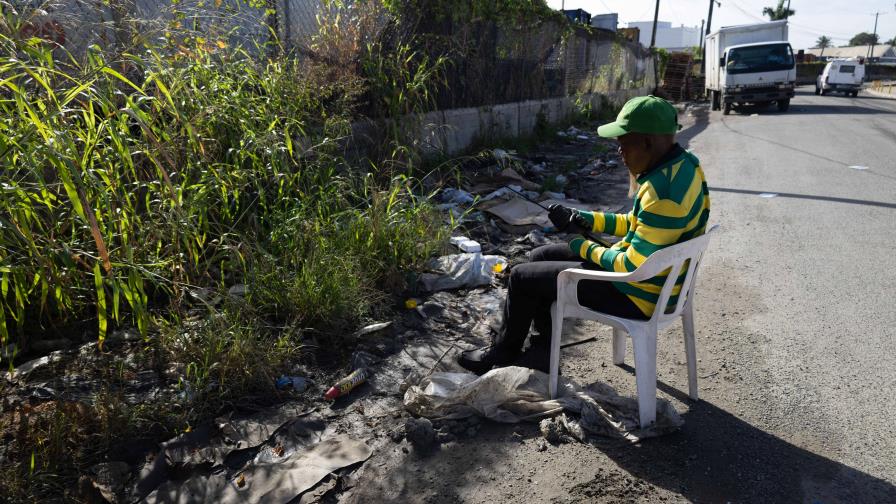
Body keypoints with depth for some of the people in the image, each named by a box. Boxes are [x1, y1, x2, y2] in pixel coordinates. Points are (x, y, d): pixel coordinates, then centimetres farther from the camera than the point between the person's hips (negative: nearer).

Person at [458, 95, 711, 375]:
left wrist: (587, 249, -12)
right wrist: (583, 220, 5)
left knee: (522, 276, -1)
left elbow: (634, 267, -28)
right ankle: (543, 350, 22)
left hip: (636, 295, -10)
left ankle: (503, 351, 25)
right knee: (539, 257, 15)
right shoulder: (682, 164, 2)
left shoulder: (663, 193, -31)